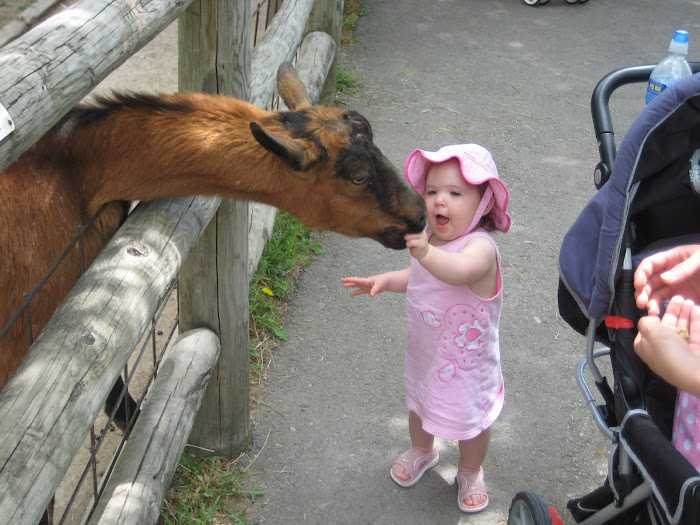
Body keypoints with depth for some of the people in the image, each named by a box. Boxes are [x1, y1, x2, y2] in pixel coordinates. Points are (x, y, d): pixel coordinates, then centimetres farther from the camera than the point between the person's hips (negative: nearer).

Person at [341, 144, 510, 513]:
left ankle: (470, 472, 46)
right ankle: (421, 451, 59)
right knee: (419, 404, 28)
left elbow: (457, 271, -57)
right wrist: (385, 280, -5)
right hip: (423, 350, 7)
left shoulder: (480, 247, -32)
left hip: (465, 359, -7)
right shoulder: (428, 237, -8)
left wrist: (425, 253, -75)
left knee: (469, 419, 14)